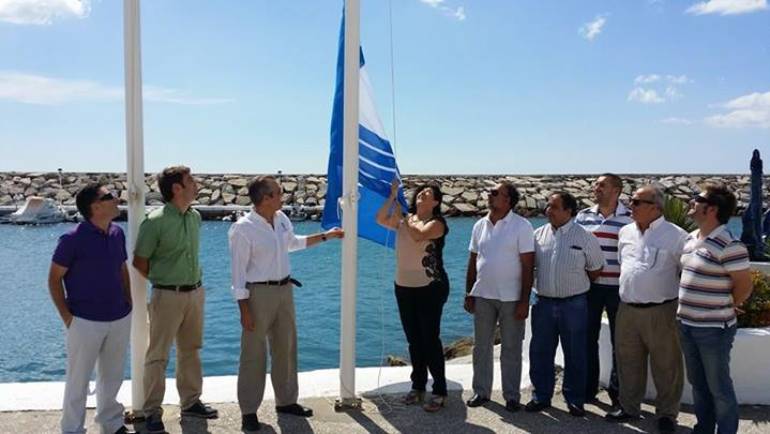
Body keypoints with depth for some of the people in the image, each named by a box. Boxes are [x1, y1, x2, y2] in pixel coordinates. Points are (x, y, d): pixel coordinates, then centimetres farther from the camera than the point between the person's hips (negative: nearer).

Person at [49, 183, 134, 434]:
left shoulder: (118, 234, 2)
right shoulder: (73, 239, -14)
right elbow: (54, 278, -7)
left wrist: (129, 303, 9)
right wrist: (66, 316, -9)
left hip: (120, 319, 5)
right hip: (85, 322, -5)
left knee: (112, 377, 18)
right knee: (78, 380, 8)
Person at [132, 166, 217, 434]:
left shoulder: (195, 217, 5)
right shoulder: (155, 222, -15)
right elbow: (139, 262, -8)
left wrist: (193, 284, 12)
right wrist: (163, 281, 2)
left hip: (196, 292, 7)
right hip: (168, 295, -6)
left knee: (190, 350, 16)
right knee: (158, 356, 3)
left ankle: (190, 402, 29)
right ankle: (153, 412, 13)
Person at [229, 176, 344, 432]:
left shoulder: (281, 218, 5)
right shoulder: (243, 229, -17)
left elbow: (292, 243, 26)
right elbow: (238, 272, -15)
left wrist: (325, 236, 26)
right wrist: (244, 310, -17)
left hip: (285, 289, 7)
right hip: (259, 293, -7)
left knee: (286, 348, 15)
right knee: (254, 354, 0)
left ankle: (286, 400, 30)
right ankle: (248, 411, 13)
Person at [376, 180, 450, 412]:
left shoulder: (437, 223, -8)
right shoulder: (404, 219, 10)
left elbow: (418, 235, -25)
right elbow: (381, 219, -2)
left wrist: (402, 216, -12)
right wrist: (392, 196, -6)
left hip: (430, 288, -6)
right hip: (404, 287, 6)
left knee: (430, 339, -4)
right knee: (414, 339, 13)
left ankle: (440, 391, 6)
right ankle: (418, 386, 25)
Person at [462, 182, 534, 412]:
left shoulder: (521, 226, -7)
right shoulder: (480, 225, 7)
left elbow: (528, 266, -10)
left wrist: (524, 301, -13)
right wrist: (468, 293, 8)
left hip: (511, 298, -4)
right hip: (482, 296, 4)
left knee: (511, 349, 5)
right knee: (481, 347, 10)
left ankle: (512, 396, 17)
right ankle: (481, 392, 23)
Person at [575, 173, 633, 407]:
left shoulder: (630, 219, -4)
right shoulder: (583, 216, 6)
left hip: (618, 288, -3)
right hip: (588, 285, 3)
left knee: (620, 341, 7)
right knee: (588, 337, 9)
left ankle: (617, 390, 21)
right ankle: (588, 388, 22)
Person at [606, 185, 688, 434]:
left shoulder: (675, 236, -9)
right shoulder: (625, 232, 9)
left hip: (660, 311, -5)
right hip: (627, 309, 6)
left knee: (666, 365, 5)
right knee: (628, 361, 14)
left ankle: (667, 414, 20)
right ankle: (629, 407, 29)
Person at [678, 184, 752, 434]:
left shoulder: (728, 245, -19)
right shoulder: (691, 238, 6)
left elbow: (744, 286, -15)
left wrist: (725, 309, -1)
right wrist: (686, 313, 13)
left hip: (714, 329, -8)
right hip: (686, 325, 8)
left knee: (719, 387, 7)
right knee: (697, 383, 20)